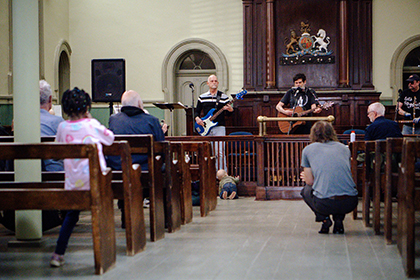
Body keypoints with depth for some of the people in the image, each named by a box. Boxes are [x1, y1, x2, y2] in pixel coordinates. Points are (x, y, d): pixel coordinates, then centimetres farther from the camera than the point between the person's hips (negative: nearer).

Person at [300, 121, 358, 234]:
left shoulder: (308, 149, 10)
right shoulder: (344, 148, 18)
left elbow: (310, 181, 12)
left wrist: (306, 177, 38)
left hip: (325, 204, -3)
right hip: (350, 203, 3)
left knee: (306, 190, 31)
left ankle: (324, 218, 9)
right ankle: (338, 218, 14)